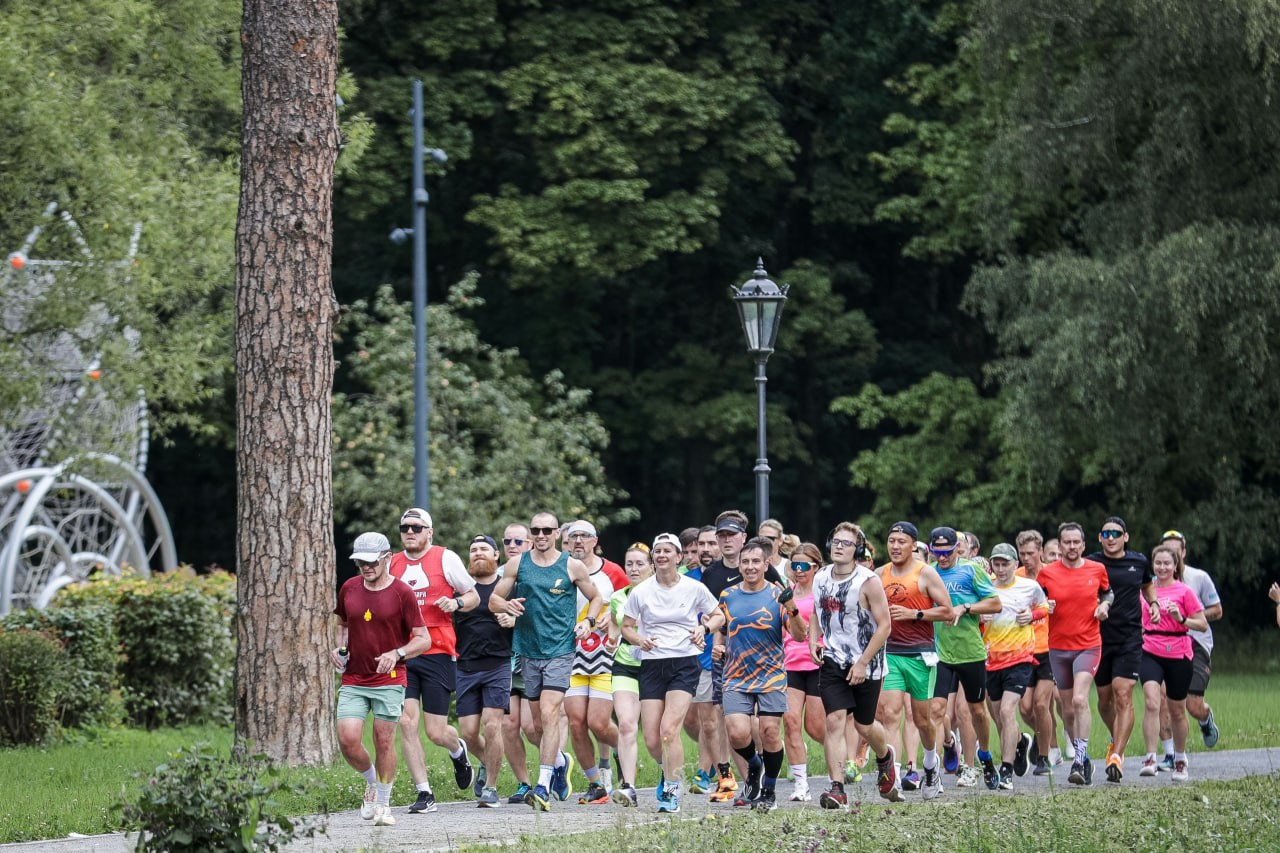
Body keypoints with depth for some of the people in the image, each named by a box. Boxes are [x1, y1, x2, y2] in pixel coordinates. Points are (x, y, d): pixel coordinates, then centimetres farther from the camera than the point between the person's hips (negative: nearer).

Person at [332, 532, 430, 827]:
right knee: (348, 740, -9)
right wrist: (338, 648, 6)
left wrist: (397, 653, -21)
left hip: (389, 681, -3)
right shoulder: (349, 589, 6)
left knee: (384, 741, -2)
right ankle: (371, 782, 20)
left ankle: (383, 803, 14)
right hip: (353, 681, 3)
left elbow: (424, 639, -4)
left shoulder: (402, 593, -6)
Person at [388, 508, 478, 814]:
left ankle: (458, 751, 35)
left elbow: (474, 596, 7)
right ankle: (424, 794, -1)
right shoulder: (392, 564, 11)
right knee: (406, 722, -9)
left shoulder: (445, 559, 0)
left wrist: (457, 602, -14)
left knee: (436, 733, -2)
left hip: (437, 654, -3)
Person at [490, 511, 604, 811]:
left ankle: (544, 786, -18)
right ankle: (559, 762, 39)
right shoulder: (517, 564, 5)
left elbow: (596, 598, 14)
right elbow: (493, 600, 9)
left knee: (549, 714, -16)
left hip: (560, 651, -3)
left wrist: (588, 621, -5)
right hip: (528, 651, 3)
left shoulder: (572, 566, 1)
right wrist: (507, 606, -13)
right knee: (538, 722, 10)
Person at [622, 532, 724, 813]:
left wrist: (705, 628, -5)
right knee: (652, 740, -3)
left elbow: (718, 616, 15)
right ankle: (669, 770, 31)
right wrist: (639, 639, -9)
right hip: (651, 665, 2)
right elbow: (626, 627, 12)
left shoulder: (695, 589, 1)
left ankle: (672, 792, -9)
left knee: (669, 728, -19)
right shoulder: (641, 592, 2)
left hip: (685, 663, -2)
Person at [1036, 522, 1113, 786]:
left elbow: (1107, 592, 19)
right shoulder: (1047, 573, -1)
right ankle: (1081, 758, 23)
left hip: (1088, 645, -2)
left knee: (1080, 700, -21)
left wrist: (1104, 605, -2)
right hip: (1058, 647, 2)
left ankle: (1080, 760, -22)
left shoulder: (1097, 569, 1)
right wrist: (1043, 608, -14)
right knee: (1068, 709, 7)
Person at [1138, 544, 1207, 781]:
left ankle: (1180, 759, 30)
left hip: (1178, 655, -1)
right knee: (1151, 702, -20)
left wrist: (1181, 619, -16)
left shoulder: (1184, 591, -2)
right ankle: (1151, 759, -23)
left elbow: (1203, 625, -2)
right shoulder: (1146, 590, 7)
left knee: (1177, 711, 10)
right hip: (1151, 653, 1)